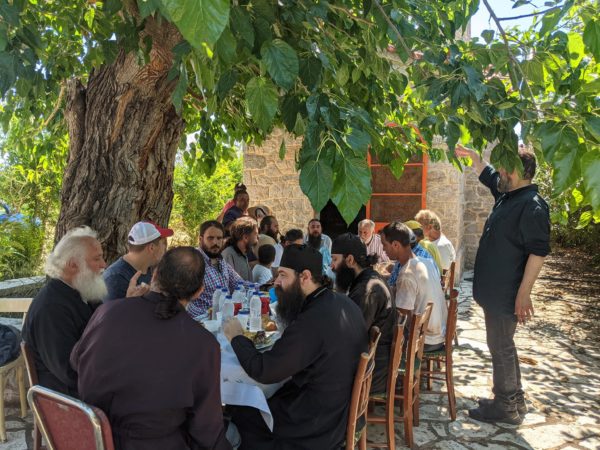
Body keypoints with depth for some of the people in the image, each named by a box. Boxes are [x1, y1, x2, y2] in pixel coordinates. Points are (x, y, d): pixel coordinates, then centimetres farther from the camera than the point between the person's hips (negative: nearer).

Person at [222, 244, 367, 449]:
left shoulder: (312, 321, -30)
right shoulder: (343, 303, -2)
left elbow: (263, 371, -22)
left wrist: (236, 337, -9)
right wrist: (287, 330, 3)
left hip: (318, 423, -8)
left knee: (238, 411, 6)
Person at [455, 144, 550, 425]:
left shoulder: (532, 206, -18)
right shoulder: (507, 195, 10)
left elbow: (538, 252, -23)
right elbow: (487, 175, 30)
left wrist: (524, 293, -25)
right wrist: (473, 156, 23)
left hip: (506, 294, -10)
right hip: (494, 289, 10)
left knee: (500, 347, 1)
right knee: (502, 346, 18)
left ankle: (505, 407, 17)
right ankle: (514, 401, 32)